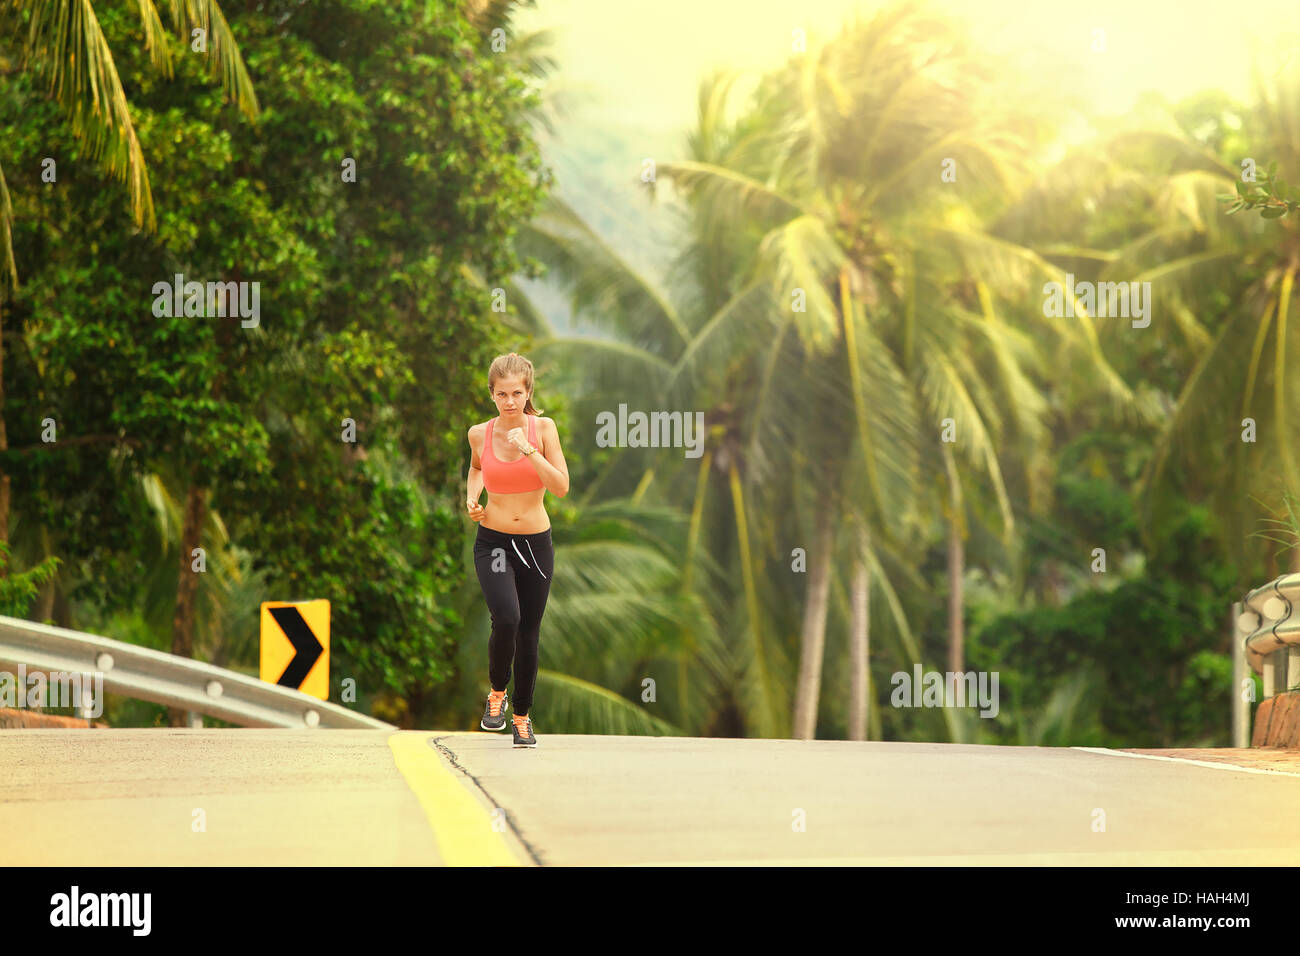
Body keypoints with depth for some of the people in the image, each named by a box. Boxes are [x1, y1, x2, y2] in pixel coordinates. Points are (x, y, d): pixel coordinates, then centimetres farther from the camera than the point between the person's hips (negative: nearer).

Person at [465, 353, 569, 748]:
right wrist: (473, 497, 3)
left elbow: (561, 487, -14)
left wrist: (529, 451, -24)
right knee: (506, 618, -23)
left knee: (529, 632, 9)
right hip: (493, 541, -1)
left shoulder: (543, 428, -7)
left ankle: (523, 715, 28)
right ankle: (497, 693, 3)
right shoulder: (479, 434, -3)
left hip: (535, 543, 1)